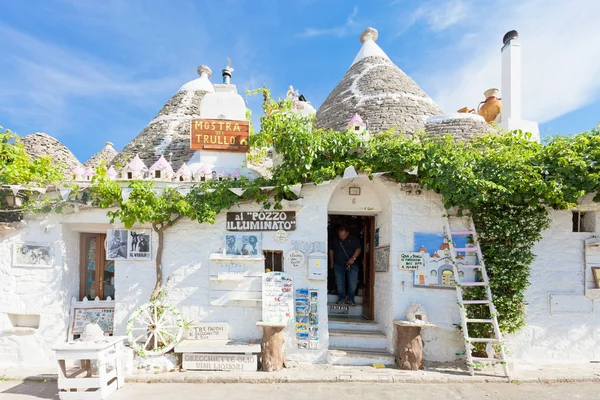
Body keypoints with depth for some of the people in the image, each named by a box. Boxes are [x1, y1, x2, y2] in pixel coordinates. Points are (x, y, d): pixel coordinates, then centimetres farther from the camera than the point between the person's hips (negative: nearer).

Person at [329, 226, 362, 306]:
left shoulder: (354, 239, -3)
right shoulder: (335, 240, 6)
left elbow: (358, 249, -9)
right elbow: (331, 250, 18)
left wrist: (353, 258, -24)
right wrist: (331, 261, 15)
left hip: (351, 264, -2)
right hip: (338, 264, 2)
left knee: (353, 282, -7)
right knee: (339, 282, 3)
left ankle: (350, 299, 6)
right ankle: (342, 298, 15)